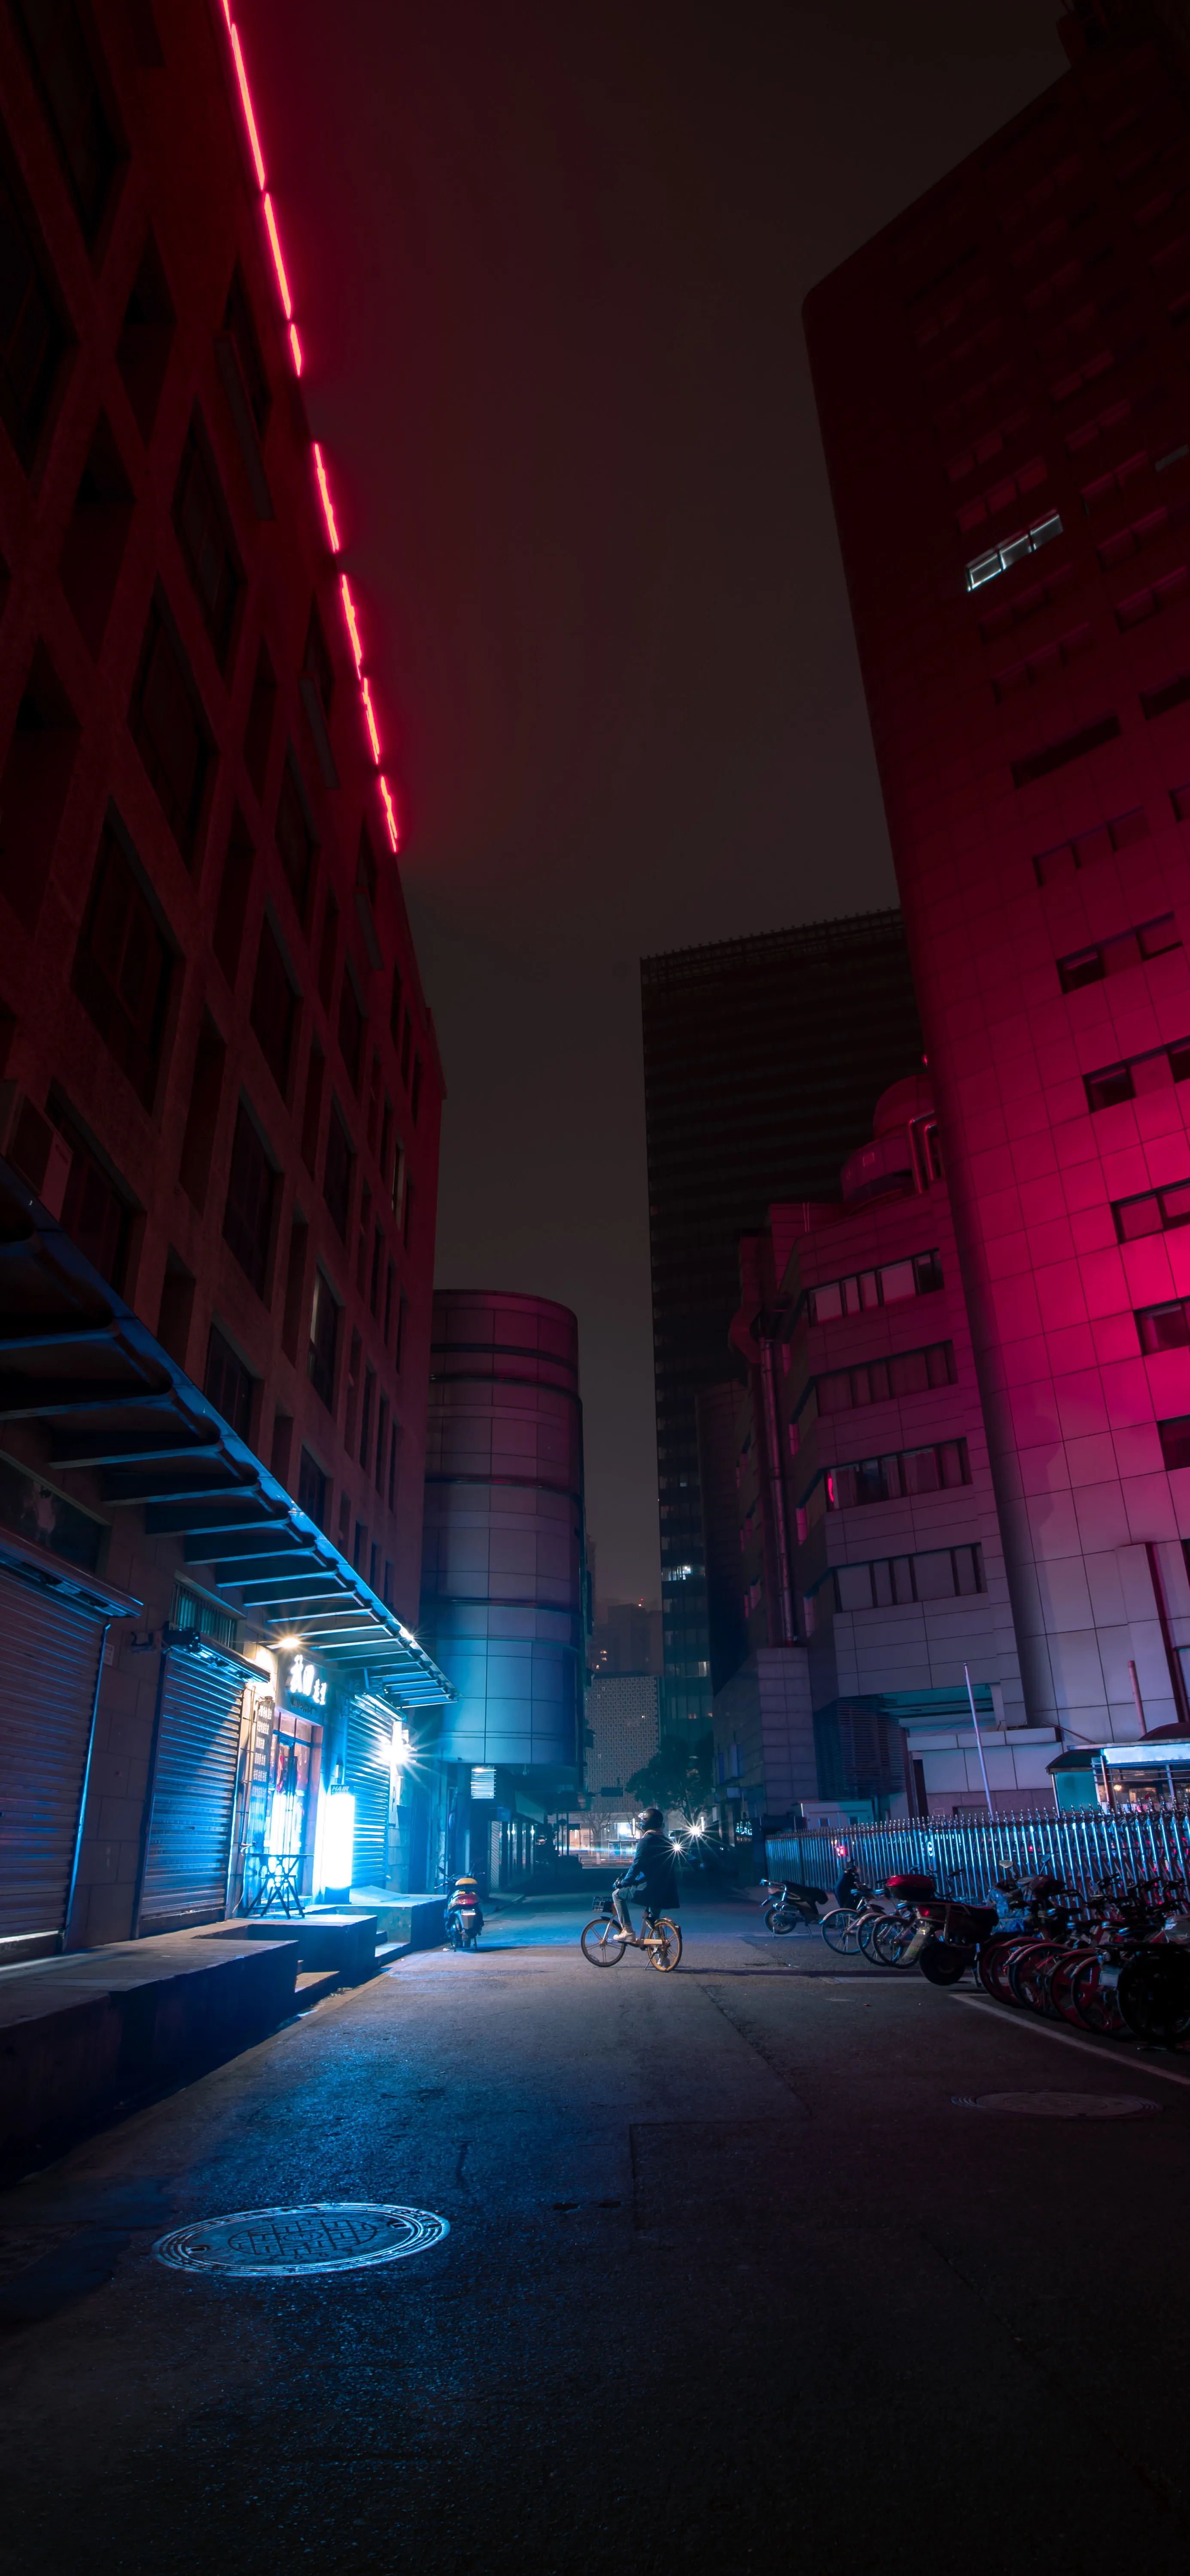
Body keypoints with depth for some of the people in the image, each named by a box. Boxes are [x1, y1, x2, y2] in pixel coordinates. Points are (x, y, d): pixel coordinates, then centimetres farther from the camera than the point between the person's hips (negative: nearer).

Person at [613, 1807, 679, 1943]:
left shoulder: (647, 1841, -12)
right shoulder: (666, 1841, 14)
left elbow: (636, 1867, -16)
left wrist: (623, 1883, -4)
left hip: (649, 1889, -8)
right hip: (665, 1891, 8)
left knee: (617, 1894, 6)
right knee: (653, 1916, 30)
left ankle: (628, 1933, 0)